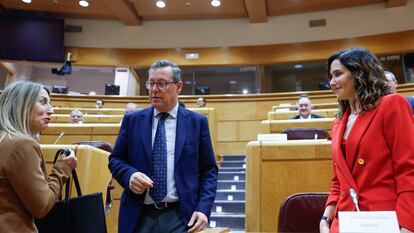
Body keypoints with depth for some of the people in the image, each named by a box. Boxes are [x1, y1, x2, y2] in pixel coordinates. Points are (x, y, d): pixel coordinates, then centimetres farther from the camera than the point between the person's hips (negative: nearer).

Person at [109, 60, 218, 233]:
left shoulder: (197, 122, 2)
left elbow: (209, 170, 4)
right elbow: (115, 159, 10)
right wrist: (130, 175, -12)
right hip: (139, 217, 2)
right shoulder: (132, 120, 6)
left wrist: (203, 208, -9)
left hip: (180, 217, -1)